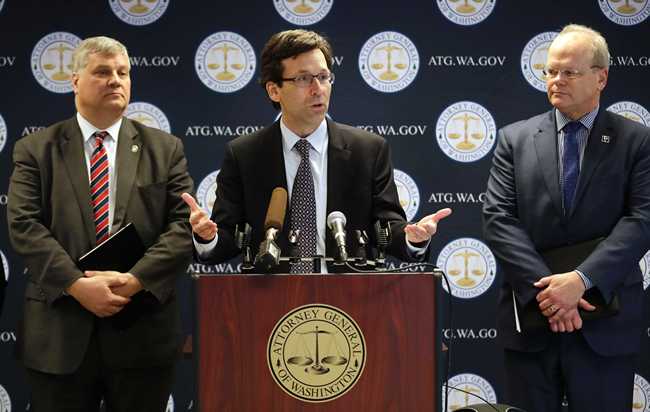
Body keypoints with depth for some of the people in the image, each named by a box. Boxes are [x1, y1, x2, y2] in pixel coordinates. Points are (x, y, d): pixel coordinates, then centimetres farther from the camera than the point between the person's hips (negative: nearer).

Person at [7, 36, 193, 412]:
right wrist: (78, 285, -17)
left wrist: (135, 280, -15)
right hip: (60, 336, -1)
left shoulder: (165, 150, 8)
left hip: (142, 334, 1)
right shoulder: (36, 150, 6)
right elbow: (24, 226, -5)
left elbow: (183, 226, -1)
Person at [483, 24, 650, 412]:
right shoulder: (515, 139, 7)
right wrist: (546, 288, -14)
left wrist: (581, 280, -19)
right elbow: (498, 218, -2)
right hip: (531, 315, 1)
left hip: (605, 321, -1)